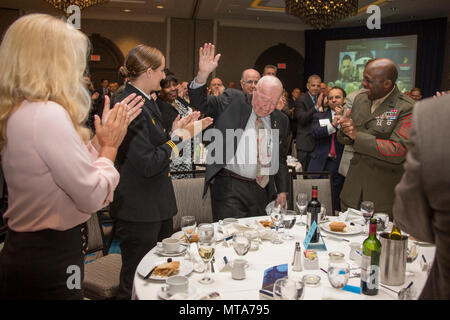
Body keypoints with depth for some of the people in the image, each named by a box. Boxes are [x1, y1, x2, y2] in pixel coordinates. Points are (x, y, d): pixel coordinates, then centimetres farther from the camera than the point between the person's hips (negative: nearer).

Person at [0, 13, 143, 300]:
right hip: (50, 260, -9)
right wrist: (110, 145, -8)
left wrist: (105, 134, 7)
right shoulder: (47, 114, -24)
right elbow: (92, 197, -22)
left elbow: (75, 167, 7)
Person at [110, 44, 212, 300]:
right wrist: (179, 136, -12)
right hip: (138, 211, -10)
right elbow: (148, 164, -24)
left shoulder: (147, 102, 12)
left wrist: (178, 131, 3)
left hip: (157, 206, 10)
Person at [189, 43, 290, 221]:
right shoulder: (233, 101, 0)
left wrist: (282, 191, 13)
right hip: (230, 188, -4)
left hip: (264, 191, 5)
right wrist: (203, 74, -25)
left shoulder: (281, 120, 12)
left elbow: (281, 158, 17)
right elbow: (201, 103, -8)